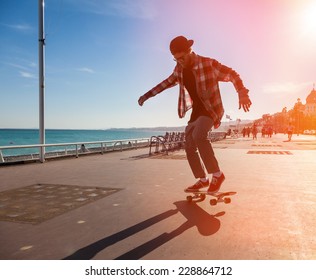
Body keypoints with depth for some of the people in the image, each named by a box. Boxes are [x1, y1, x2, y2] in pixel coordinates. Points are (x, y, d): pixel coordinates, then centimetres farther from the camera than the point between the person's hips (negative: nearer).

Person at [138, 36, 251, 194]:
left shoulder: (208, 64, -13)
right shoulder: (180, 69, 4)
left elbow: (232, 75, -11)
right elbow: (167, 83, 19)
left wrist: (242, 93, -28)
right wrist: (147, 95, 20)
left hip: (211, 108, -7)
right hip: (196, 111, 7)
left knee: (198, 135, -33)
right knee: (190, 148, 2)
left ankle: (217, 174, -20)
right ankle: (203, 180, 18)